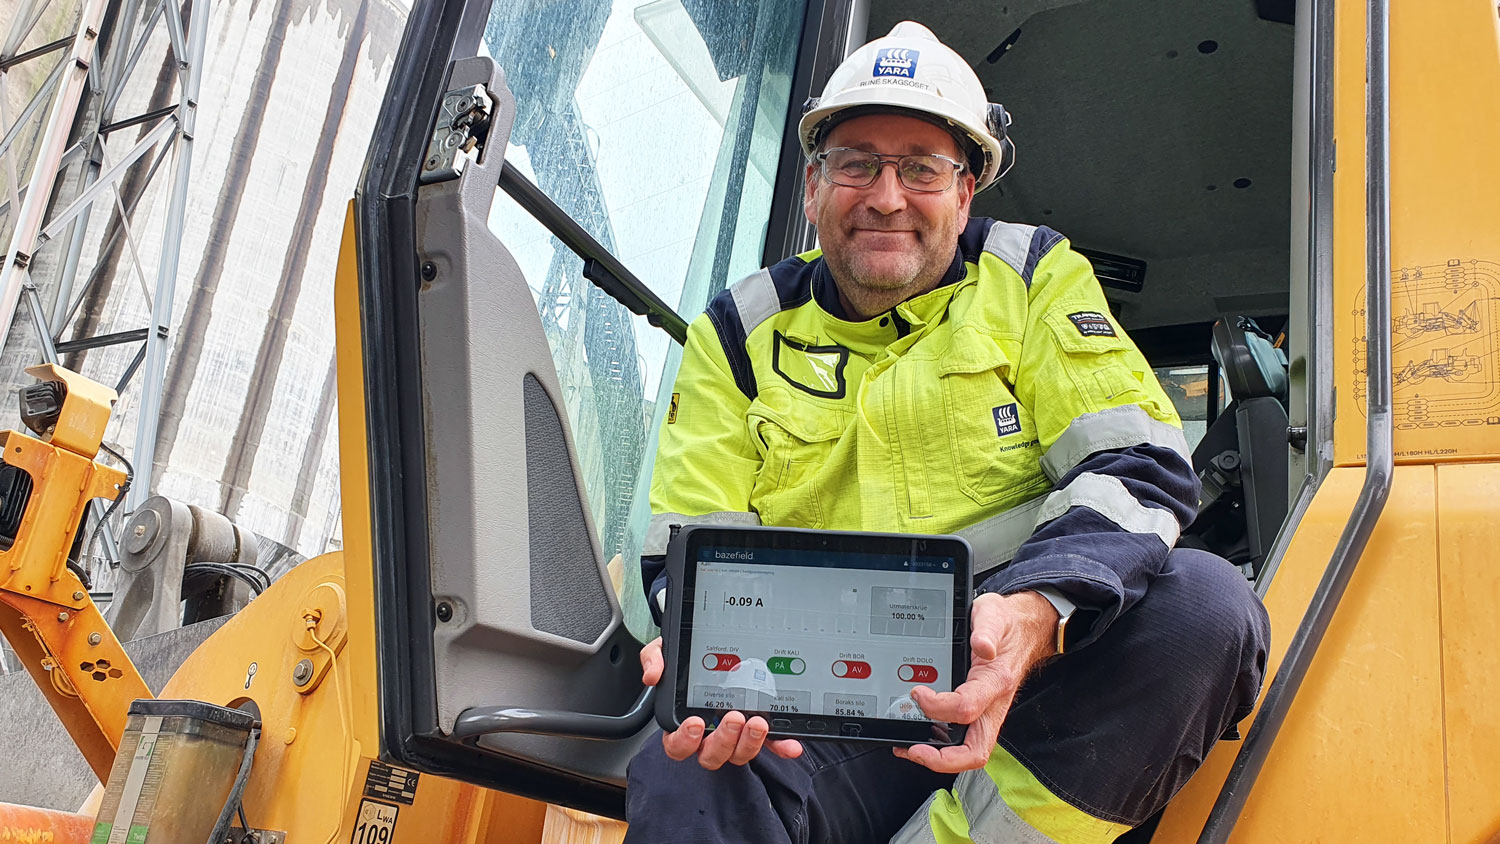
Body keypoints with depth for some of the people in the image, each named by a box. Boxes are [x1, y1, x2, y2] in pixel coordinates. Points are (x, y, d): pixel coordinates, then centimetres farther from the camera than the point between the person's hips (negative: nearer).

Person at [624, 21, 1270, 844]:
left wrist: (1035, 612, -24)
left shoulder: (1030, 276, 9)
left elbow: (1141, 465, -3)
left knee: (1204, 603, -30)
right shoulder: (741, 332, 11)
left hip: (1022, 689, 2)